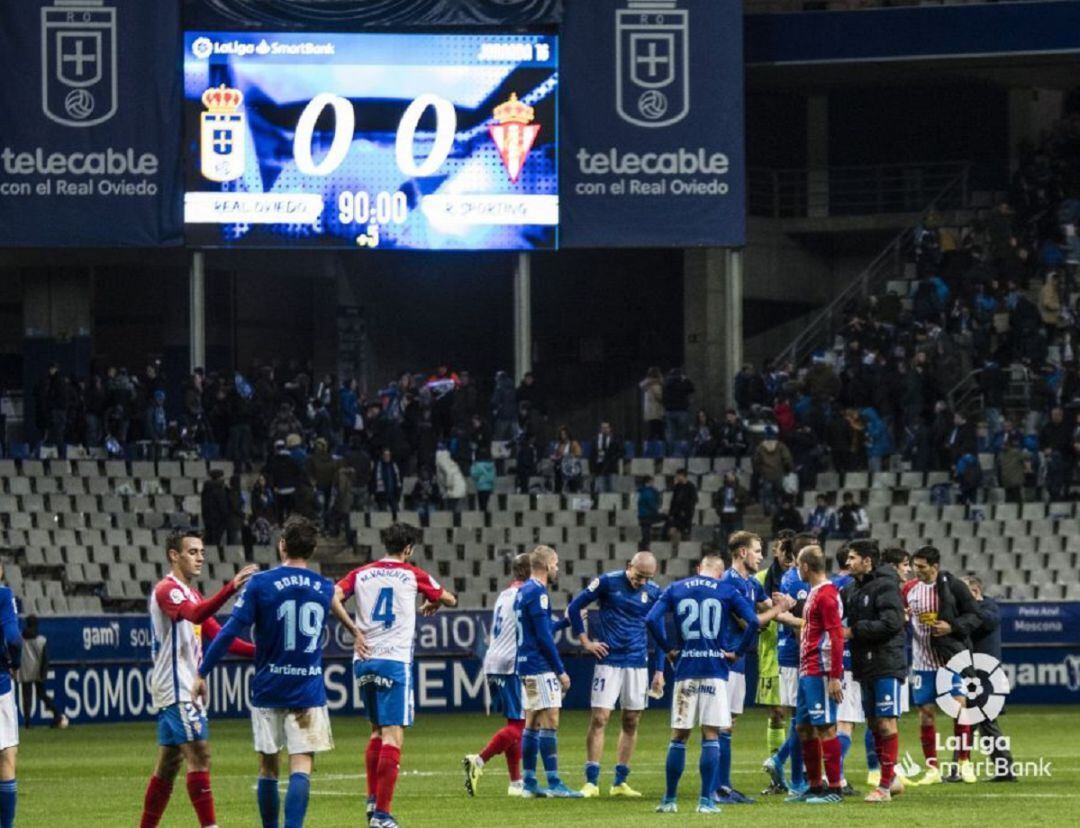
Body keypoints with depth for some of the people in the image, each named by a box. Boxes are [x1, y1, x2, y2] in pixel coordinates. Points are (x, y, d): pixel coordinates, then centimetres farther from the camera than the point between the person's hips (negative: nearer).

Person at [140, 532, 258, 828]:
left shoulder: (190, 594, 20)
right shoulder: (167, 590, -11)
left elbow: (217, 636, 20)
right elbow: (195, 615, -32)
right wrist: (231, 588, -44)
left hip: (188, 690, 10)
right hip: (177, 690, -10)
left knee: (167, 766, 10)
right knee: (199, 756, -14)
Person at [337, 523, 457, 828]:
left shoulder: (361, 574, 10)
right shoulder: (412, 575, 5)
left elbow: (333, 595, -7)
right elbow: (450, 599, 18)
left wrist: (354, 630, 0)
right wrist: (432, 605, 41)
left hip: (363, 660, 4)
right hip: (395, 661, -4)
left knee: (378, 731, 22)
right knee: (393, 734, -7)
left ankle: (372, 800, 19)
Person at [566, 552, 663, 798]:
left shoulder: (653, 592, 3)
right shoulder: (607, 582, -6)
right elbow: (574, 607, 0)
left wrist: (659, 670, 9)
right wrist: (585, 641, -3)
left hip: (638, 664, 3)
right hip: (609, 661, -3)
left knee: (631, 721, 5)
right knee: (599, 718, -8)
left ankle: (620, 782, 12)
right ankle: (591, 782, -6)